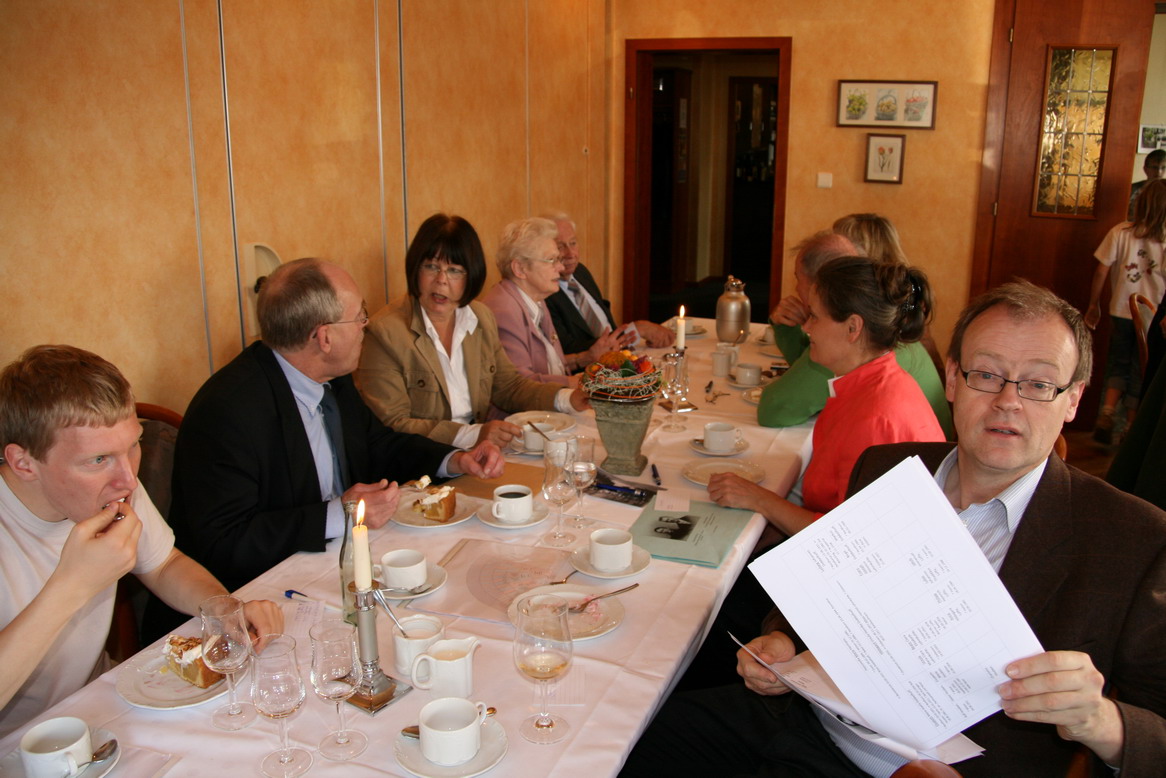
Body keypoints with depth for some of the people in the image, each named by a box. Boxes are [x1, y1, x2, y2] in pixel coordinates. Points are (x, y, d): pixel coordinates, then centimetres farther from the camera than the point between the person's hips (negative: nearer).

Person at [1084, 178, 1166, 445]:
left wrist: (1093, 306, 7)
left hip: (1121, 312, 1)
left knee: (1118, 364, 18)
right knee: (1141, 373, 11)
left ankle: (1107, 413, -3)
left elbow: (1101, 271, -5)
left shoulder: (1120, 233, -8)